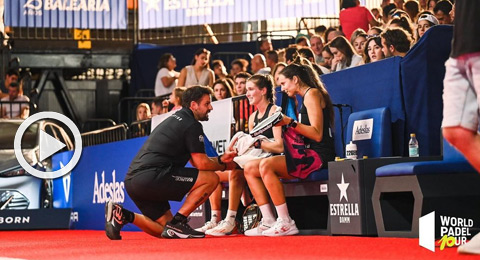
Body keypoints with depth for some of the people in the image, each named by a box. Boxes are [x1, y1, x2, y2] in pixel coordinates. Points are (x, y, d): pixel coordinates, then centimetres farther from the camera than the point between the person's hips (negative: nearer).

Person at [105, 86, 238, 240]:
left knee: (165, 230, 16)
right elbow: (201, 163, -6)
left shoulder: (175, 119, 26)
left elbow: (195, 160, 31)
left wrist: (220, 159, 19)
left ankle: (121, 215, 2)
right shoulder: (192, 125, -5)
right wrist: (224, 166, 11)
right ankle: (177, 222, -9)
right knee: (211, 179, -8)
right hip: (151, 176, -10)